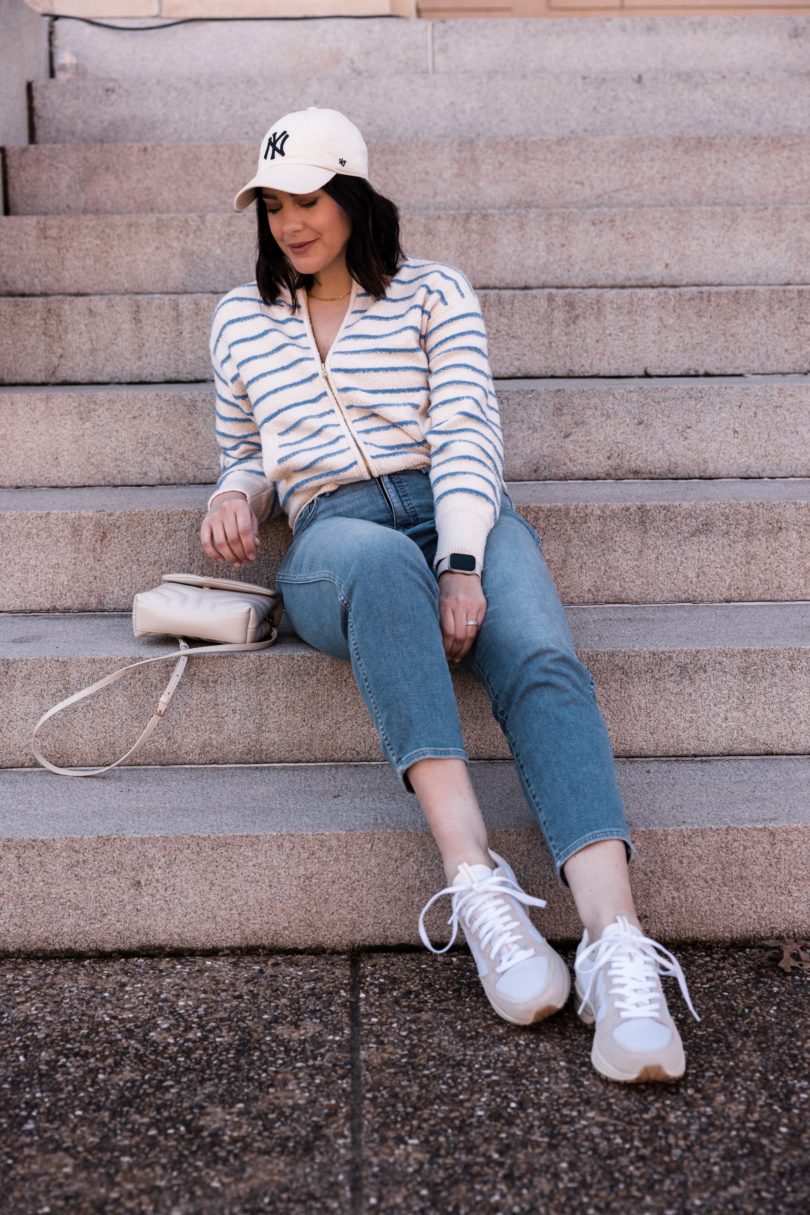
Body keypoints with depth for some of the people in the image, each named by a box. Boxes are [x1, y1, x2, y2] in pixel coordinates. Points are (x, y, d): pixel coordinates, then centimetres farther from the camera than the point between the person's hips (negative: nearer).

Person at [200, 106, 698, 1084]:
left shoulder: (434, 294, 13)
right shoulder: (240, 319, 22)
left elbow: (468, 436, 0)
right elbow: (246, 453, 29)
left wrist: (462, 564, -17)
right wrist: (236, 493, 3)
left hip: (458, 512, 0)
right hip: (329, 535, 0)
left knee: (543, 663, -32)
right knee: (379, 558, -40)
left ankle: (616, 946, -47)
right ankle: (477, 885, -47)